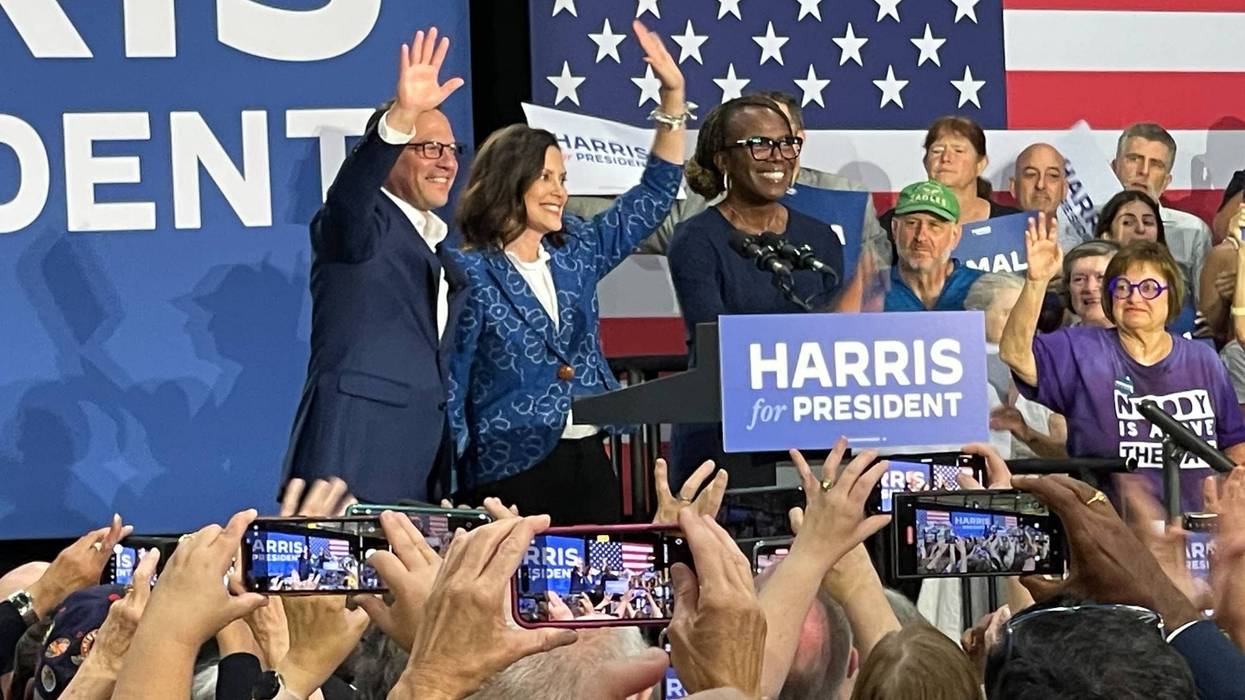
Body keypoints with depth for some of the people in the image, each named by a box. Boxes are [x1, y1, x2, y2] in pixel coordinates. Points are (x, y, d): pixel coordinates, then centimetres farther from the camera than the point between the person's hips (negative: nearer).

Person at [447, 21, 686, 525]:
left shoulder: (575, 252, 11)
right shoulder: (468, 275, -5)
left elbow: (654, 195, 16)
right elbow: (449, 385, -5)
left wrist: (673, 96, 8)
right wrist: (453, 493, -10)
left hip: (590, 463, 6)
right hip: (511, 471, -6)